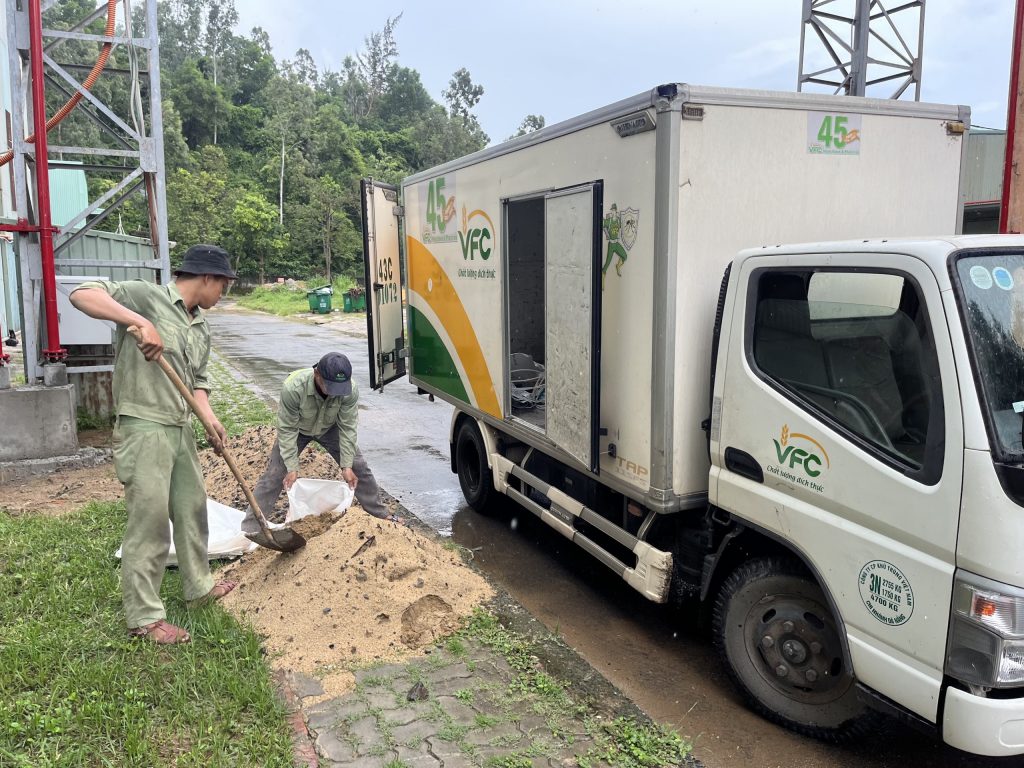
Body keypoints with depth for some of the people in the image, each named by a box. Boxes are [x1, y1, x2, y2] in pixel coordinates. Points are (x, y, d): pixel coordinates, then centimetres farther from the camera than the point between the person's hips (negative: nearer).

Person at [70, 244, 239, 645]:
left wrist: (210, 419, 0)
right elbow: (82, 294, -21)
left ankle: (198, 585, 37)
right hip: (143, 428, -8)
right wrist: (140, 322, -32)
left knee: (192, 508, 19)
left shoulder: (201, 328, 13)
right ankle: (143, 617, 10)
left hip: (180, 429, 8)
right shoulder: (145, 295, -10)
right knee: (149, 521, -3)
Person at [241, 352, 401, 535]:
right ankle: (249, 529, 0)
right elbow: (287, 430, -30)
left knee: (359, 468, -1)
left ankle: (380, 514, 17)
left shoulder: (351, 390, -34)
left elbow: (347, 428, -23)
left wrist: (347, 466, -24)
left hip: (329, 428, 2)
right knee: (274, 476, -9)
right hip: (296, 429, -2)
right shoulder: (292, 388, -41)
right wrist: (292, 468, -30)